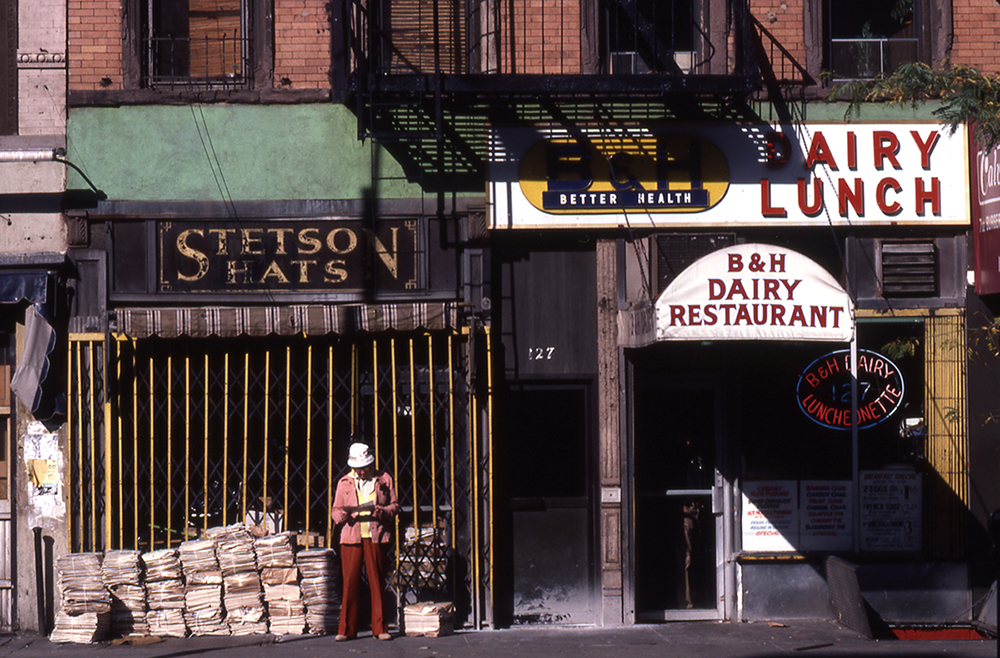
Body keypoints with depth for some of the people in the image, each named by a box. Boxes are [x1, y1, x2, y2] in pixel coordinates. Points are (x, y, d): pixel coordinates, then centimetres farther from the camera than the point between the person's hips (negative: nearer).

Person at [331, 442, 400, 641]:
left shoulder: (384, 480, 11)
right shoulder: (344, 483, 13)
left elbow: (395, 505, 12)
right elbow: (335, 510, 14)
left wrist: (383, 512, -9)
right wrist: (342, 515, -9)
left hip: (376, 537, 0)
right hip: (351, 537, 0)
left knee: (377, 583, 1)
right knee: (350, 582, -2)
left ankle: (380, 628, 8)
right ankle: (346, 629, 4)